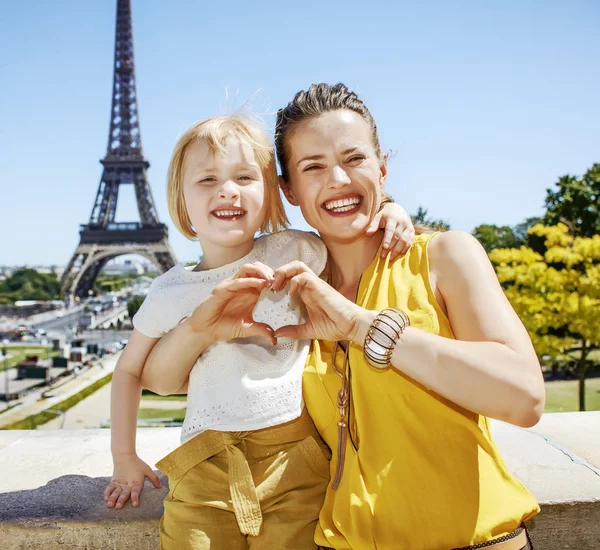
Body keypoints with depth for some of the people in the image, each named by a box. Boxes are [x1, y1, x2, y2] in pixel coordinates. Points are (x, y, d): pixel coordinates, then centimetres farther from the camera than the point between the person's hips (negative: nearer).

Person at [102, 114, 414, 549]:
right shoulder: (171, 292, 1)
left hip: (295, 463, -1)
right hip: (205, 469, 1)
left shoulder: (295, 253, -4)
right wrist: (124, 457, 12)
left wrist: (390, 212, -8)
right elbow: (131, 371, 13)